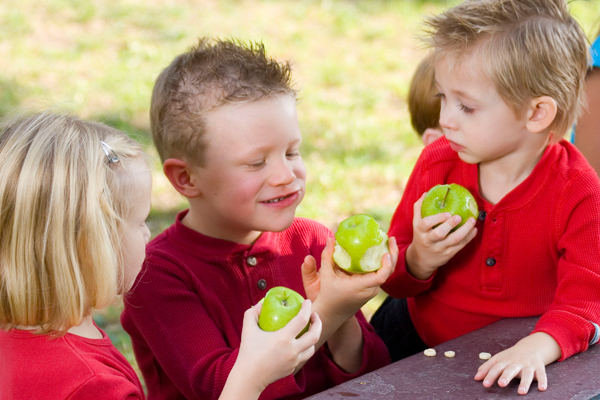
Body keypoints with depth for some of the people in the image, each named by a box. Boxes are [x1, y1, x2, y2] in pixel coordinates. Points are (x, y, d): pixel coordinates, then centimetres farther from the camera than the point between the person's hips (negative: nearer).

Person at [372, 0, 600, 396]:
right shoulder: (437, 164, -6)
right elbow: (394, 281, 2)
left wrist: (539, 345, -40)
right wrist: (418, 261, -22)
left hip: (515, 356, -2)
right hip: (423, 340, 2)